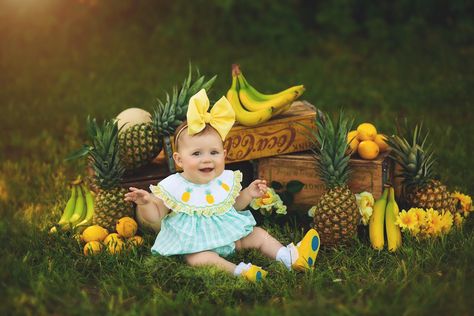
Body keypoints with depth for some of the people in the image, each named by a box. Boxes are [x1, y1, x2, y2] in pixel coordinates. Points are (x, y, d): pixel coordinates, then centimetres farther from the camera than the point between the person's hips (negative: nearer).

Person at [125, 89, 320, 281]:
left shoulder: (225, 181, -1)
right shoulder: (173, 188, -15)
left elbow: (233, 205, 16)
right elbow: (155, 216, -10)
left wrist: (248, 194, -1)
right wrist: (145, 203, -30)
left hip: (228, 235, 6)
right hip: (194, 243, -6)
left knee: (258, 234, 2)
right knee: (199, 258, -35)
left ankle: (290, 258, 3)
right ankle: (239, 271, -43)